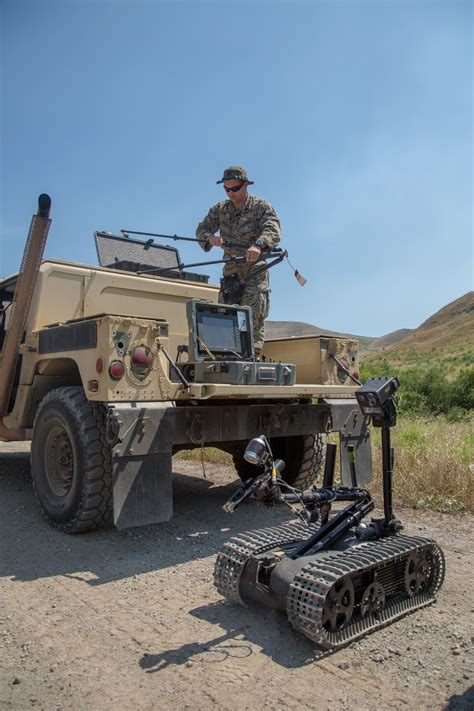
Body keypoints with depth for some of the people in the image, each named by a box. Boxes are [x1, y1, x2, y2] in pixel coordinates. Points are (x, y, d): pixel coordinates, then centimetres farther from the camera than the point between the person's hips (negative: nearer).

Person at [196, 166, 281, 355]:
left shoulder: (261, 206, -6)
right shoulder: (220, 209, 9)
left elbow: (273, 230, -22)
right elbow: (201, 229, 7)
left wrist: (258, 245, -44)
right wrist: (210, 238, -19)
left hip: (255, 267, -5)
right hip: (230, 268, 5)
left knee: (254, 310, -17)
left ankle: (253, 350, -17)